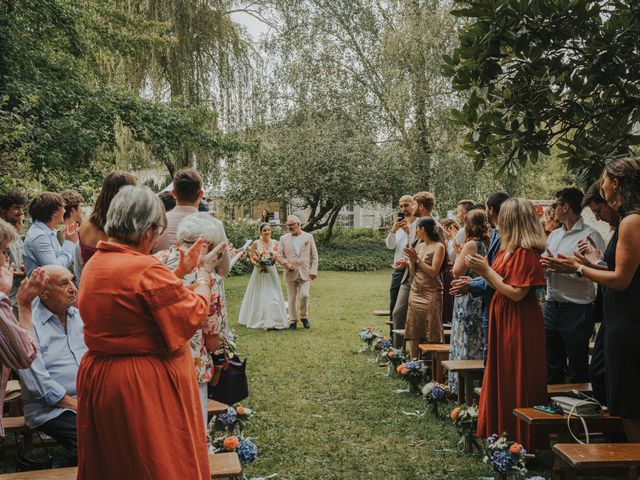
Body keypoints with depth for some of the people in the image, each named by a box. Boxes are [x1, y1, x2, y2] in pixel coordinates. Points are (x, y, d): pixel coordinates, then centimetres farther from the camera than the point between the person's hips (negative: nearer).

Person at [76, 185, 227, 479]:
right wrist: (204, 274, -5)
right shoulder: (146, 269, -24)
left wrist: (182, 272, 14)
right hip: (147, 386, -8)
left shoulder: (93, 264, 4)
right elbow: (192, 316, -18)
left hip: (98, 378, 9)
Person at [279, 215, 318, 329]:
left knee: (304, 295, -12)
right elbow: (280, 255, 8)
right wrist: (286, 263, -11)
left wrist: (313, 270, -2)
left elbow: (314, 255, 6)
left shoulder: (308, 237, 6)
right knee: (291, 298, 4)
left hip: (305, 273, -1)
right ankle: (293, 320, 16)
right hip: (290, 273, 1)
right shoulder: (284, 238, 7)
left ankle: (304, 317, 12)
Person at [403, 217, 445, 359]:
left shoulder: (438, 247, -6)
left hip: (430, 294, -7)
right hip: (415, 293, 7)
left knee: (431, 337, -3)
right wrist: (412, 260, -3)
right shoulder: (419, 246, 14)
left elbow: (433, 272, -14)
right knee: (413, 335, 7)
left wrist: (418, 259, -11)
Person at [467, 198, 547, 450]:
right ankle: (502, 431, 29)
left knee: (517, 382, 2)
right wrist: (482, 270, 0)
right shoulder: (508, 249, 10)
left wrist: (487, 270, -16)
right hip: (504, 320, 10)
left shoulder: (525, 252, -19)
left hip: (519, 323, -10)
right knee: (502, 377, 17)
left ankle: (520, 438, 16)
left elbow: (517, 293, -22)